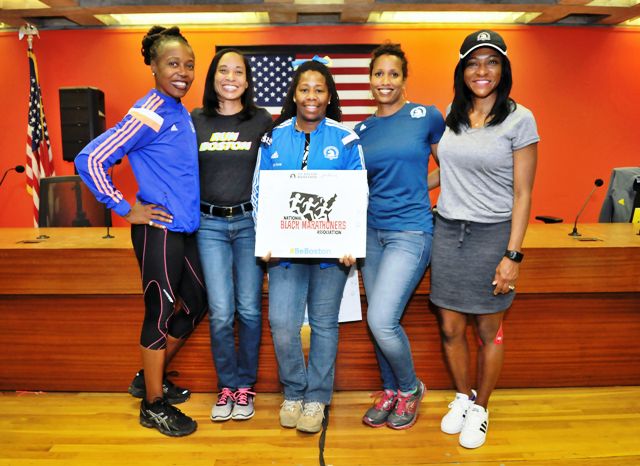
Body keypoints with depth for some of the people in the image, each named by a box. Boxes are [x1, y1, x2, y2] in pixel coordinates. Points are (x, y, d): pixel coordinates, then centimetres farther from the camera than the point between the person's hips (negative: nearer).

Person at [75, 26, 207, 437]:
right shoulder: (149, 114, -14)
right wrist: (126, 209, -15)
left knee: (196, 304, 17)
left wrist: (187, 209, 13)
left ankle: (150, 378, 34)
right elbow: (90, 159, -18)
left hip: (185, 228, 9)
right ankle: (153, 406, 20)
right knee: (161, 312, 2)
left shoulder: (183, 114, 11)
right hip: (158, 230, -9)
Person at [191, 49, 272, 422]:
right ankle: (227, 386, 20)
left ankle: (245, 386, 23)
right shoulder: (195, 121, 5)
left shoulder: (262, 121, 2)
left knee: (249, 309, 5)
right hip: (209, 224, 1)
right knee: (220, 313, -1)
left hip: (250, 222, 0)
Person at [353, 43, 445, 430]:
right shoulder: (362, 130, 9)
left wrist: (413, 192, 0)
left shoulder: (427, 116, -4)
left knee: (381, 320, -13)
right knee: (380, 321, 11)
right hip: (371, 230, 5)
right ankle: (391, 390, 33)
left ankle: (410, 388, 15)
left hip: (410, 232, -5)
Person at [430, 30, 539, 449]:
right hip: (448, 231, 4)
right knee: (450, 329, 10)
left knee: (488, 332, 8)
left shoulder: (519, 119, -6)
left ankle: (480, 410, 30)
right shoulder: (452, 118, 8)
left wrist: (513, 255, -13)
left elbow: (522, 193, -9)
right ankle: (462, 398, 34)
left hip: (492, 234, -4)